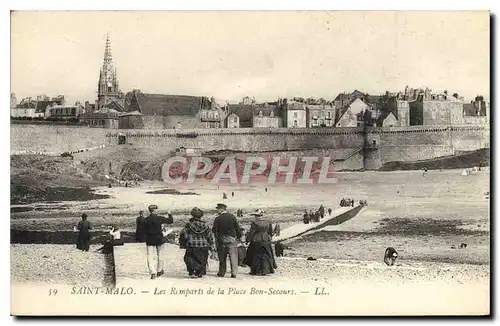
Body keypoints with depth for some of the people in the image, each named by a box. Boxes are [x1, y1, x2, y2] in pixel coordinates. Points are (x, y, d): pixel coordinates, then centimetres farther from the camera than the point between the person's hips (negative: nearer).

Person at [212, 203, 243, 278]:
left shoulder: (218, 219, -6)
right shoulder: (232, 217, 1)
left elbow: (214, 230, -6)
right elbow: (237, 228, 3)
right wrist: (239, 236, 12)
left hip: (221, 239, -1)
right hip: (232, 239, 1)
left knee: (222, 258, 11)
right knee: (233, 256, -1)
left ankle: (221, 273, 15)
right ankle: (234, 273, -8)